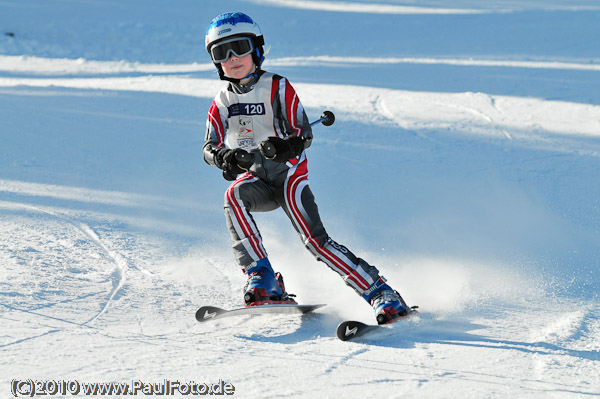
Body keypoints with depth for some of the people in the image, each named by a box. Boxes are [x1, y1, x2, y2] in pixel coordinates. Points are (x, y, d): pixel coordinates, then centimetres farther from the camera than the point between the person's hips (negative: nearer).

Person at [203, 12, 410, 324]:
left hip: (288, 173, -3)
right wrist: (224, 157, -26)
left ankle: (382, 295, -14)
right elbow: (209, 147, -2)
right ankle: (262, 281, -31)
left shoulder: (277, 87, -6)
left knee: (314, 238, -19)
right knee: (234, 196, -31)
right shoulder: (222, 102, 7)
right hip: (255, 179, 3)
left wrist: (286, 147, -35)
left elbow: (304, 135, -12)